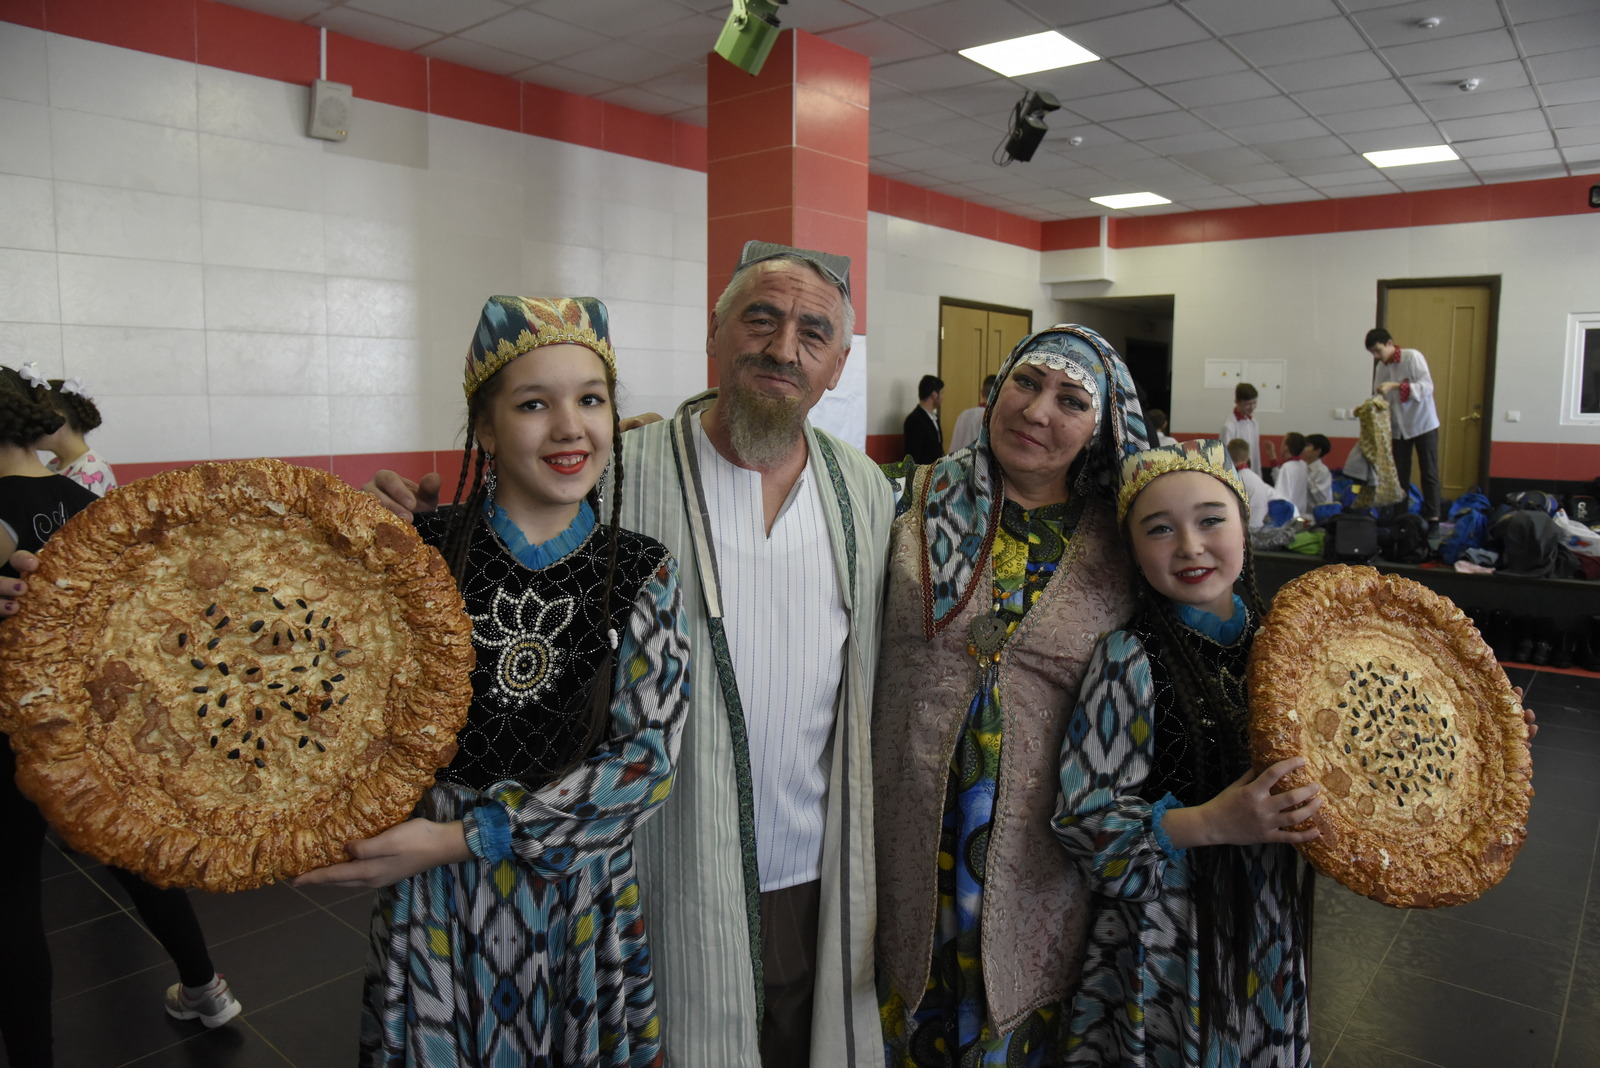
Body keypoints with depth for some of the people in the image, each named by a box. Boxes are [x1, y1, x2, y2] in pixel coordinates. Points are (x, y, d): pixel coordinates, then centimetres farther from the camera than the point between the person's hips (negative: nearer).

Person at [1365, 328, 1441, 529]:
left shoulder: (1413, 356, -12)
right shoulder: (1380, 367, 3)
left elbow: (1427, 387, -21)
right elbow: (1382, 399, 1)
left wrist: (1395, 385, -30)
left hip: (1423, 423, -5)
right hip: (1398, 427, 5)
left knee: (1429, 474, 1)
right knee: (1399, 477, 7)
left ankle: (1432, 519, 4)